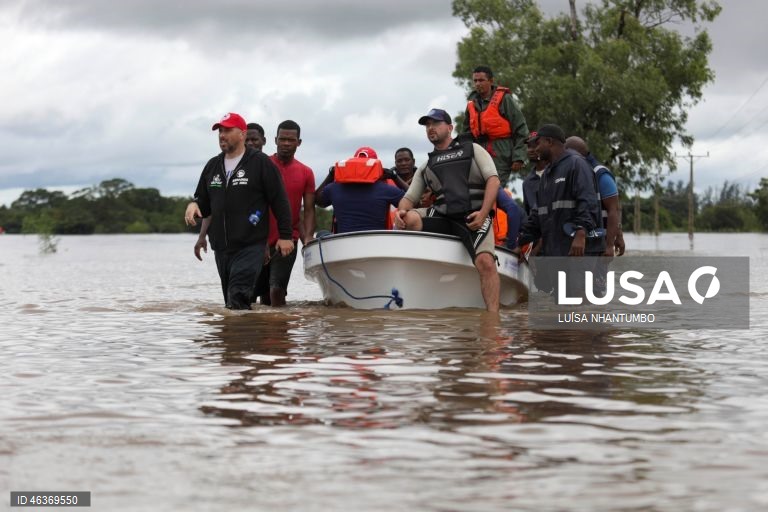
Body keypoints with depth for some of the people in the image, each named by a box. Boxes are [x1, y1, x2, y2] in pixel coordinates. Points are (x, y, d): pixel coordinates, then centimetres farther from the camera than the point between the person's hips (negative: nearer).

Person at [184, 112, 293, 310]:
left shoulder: (261, 163, -1)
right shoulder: (212, 166, 17)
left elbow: (280, 201, -2)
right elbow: (204, 204, 23)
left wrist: (285, 235, -5)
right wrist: (193, 205, -1)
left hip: (250, 247, -7)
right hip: (221, 247, 7)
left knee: (238, 299, -20)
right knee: (230, 300, 10)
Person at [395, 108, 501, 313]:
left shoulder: (472, 150, 15)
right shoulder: (426, 166, 26)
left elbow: (493, 180, 4)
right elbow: (409, 198, 19)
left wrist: (483, 214, -11)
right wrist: (401, 211, -7)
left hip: (474, 217, -3)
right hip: (442, 217, 3)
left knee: (485, 262, -28)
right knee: (407, 219, -26)